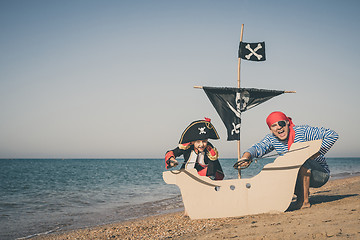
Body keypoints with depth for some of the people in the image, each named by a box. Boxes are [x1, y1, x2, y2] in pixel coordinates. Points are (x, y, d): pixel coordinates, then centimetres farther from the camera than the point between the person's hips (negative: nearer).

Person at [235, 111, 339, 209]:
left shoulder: (303, 131, -18)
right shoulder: (272, 139, -4)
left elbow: (332, 135, -21)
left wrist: (314, 155, -29)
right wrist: (246, 156, -43)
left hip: (321, 173, -6)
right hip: (301, 176, 6)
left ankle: (304, 200, -25)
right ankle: (300, 194, 4)